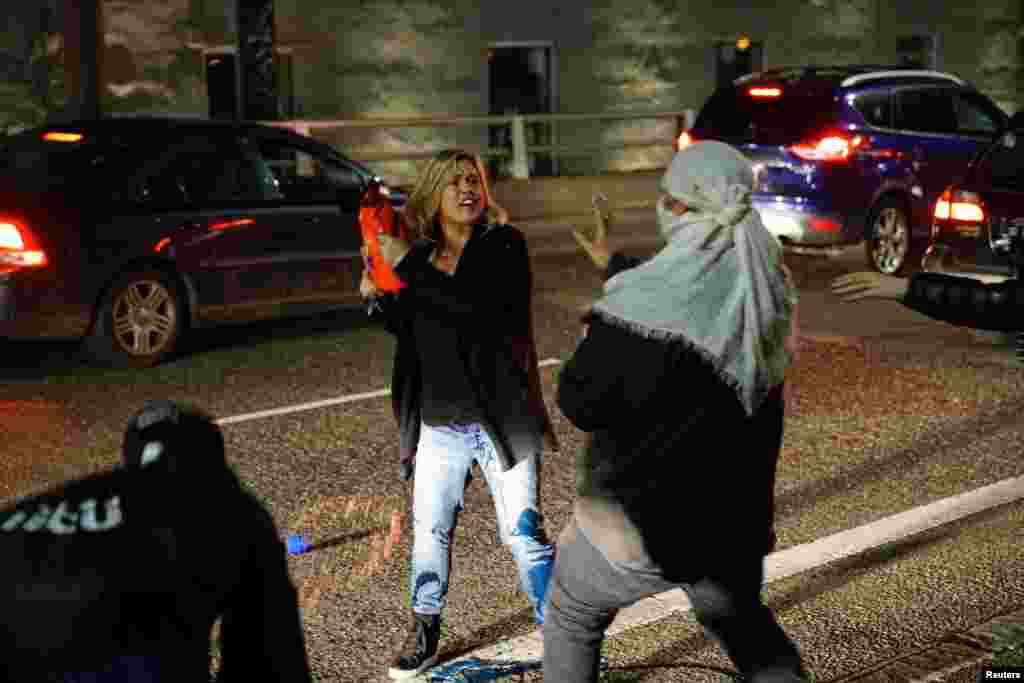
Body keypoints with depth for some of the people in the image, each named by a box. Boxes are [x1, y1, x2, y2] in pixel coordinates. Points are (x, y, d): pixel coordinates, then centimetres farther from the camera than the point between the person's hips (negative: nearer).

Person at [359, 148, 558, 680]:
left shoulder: (502, 245, -7)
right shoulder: (419, 253, 5)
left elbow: (479, 308, -26)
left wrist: (407, 271, -23)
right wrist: (379, 297, 0)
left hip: (500, 415, -4)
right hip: (439, 422, 4)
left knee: (523, 532, -4)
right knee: (430, 531, 13)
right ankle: (424, 633, 31)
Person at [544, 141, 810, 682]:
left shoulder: (644, 303, -25)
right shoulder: (760, 282, -4)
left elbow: (581, 403, -20)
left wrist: (590, 344, -2)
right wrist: (614, 264, 23)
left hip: (641, 515, -5)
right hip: (733, 515, 6)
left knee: (571, 617, 22)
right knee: (741, 623, 30)